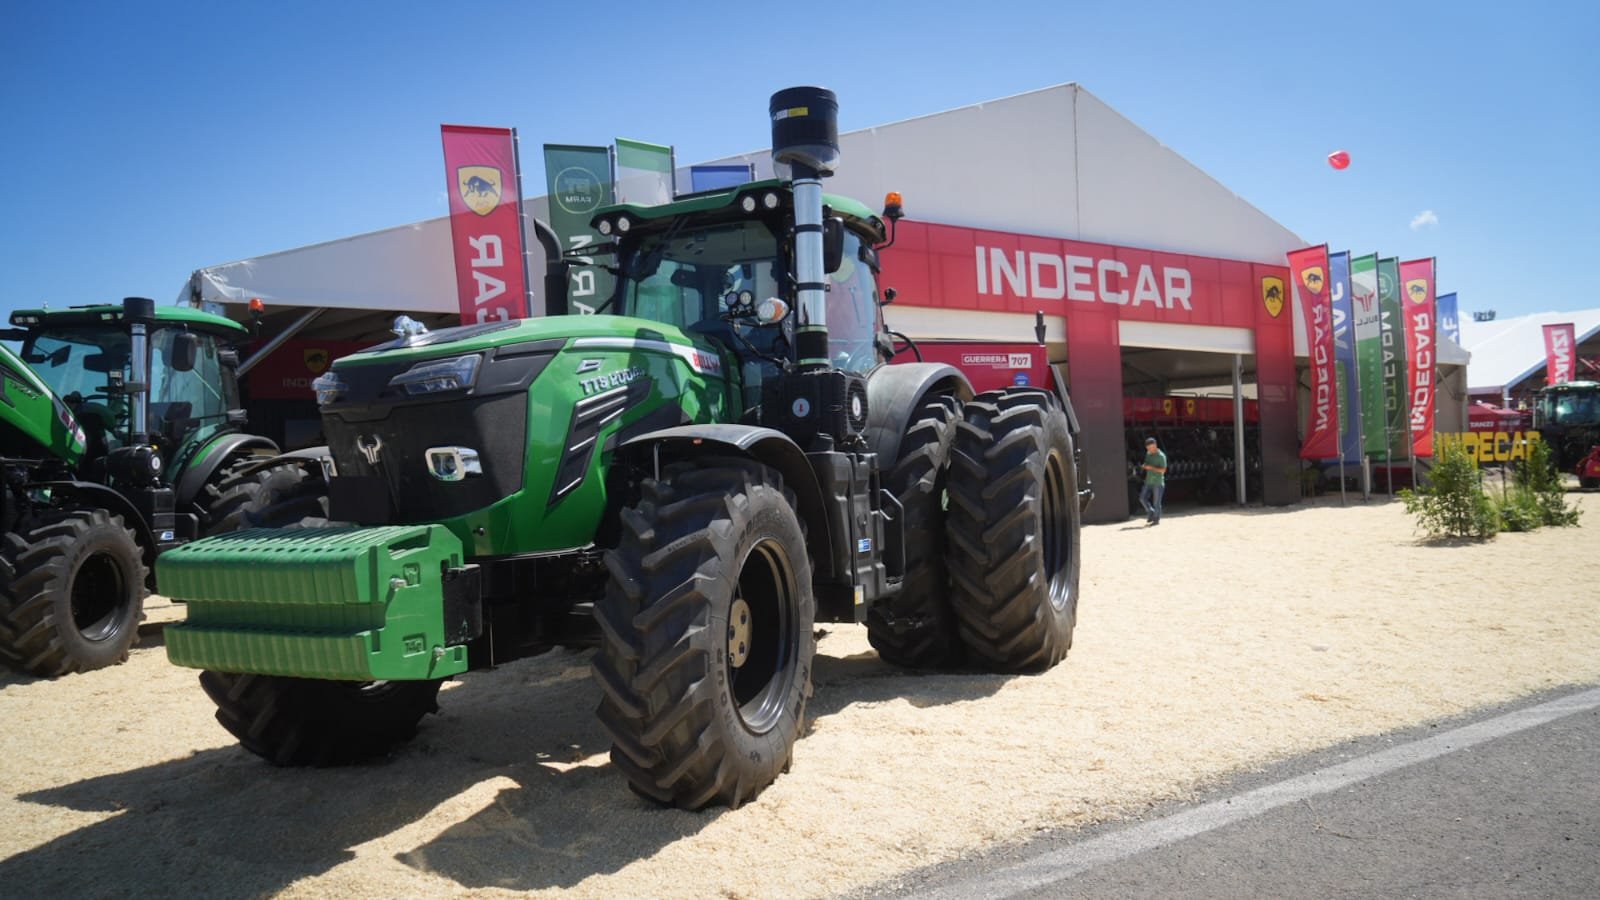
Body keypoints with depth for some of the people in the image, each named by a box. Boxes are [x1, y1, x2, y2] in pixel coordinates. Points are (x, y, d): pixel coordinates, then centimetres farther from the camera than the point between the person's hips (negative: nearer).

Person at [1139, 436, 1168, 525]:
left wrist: (1151, 468, -21)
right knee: (1142, 498, 1)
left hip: (1158, 482, -7)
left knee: (1156, 502, -2)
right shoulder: (1148, 454, 10)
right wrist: (1145, 466, 1)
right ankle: (1151, 513, 19)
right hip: (1149, 481, 7)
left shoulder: (1161, 456, -12)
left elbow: (1163, 470, -15)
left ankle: (1156, 519, 9)